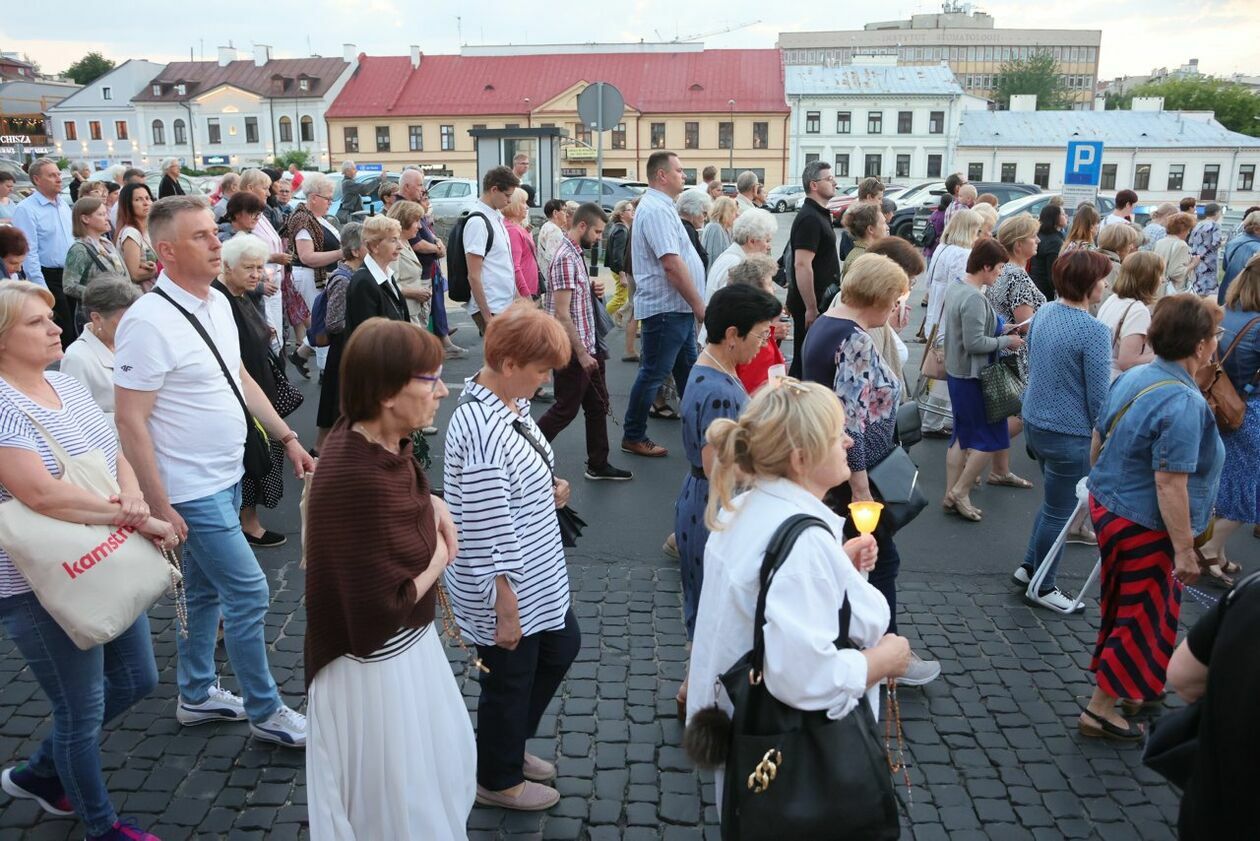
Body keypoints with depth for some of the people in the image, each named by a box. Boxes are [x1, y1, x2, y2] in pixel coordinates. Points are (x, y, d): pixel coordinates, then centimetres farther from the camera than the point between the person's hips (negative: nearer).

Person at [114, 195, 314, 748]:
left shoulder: (218, 302, 4)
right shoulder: (149, 322, -21)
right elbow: (130, 421, -20)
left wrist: (288, 438, 12)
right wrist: (159, 507, -20)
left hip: (226, 478, 8)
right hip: (192, 491, -8)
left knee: (205, 591, 20)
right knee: (249, 594, -2)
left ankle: (196, 696, 38)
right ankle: (265, 713, 16)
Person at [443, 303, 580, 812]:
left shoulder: (509, 402, 0)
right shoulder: (484, 431, -30)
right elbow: (488, 531, -27)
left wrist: (548, 490, -3)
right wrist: (506, 611, -21)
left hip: (538, 575, 10)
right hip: (508, 586, -10)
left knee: (562, 645, 26)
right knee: (511, 678, 12)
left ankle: (509, 746, 47)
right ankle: (498, 780, 39)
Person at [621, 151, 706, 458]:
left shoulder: (661, 207, 15)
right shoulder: (657, 210, -18)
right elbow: (672, 265, -24)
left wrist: (695, 305, 19)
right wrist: (699, 305, -18)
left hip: (679, 307, 10)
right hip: (665, 308, -10)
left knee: (687, 369, 15)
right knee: (653, 374, 0)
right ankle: (634, 437, 12)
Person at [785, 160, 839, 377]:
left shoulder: (820, 214, 16)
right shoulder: (809, 218, -17)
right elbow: (802, 265, -24)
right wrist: (811, 308, -26)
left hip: (820, 301, 10)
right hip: (810, 304, -10)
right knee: (804, 360, -3)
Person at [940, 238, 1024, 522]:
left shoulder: (956, 289, 6)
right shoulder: (974, 299, -23)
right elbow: (974, 343, -25)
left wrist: (1000, 330, 10)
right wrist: (1006, 341, -12)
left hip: (956, 372, 10)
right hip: (973, 377, -10)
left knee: (962, 436, 16)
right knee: (992, 437, 2)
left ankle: (951, 494, 22)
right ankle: (960, 491, 8)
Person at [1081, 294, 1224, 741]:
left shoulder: (1133, 377, 0)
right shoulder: (1183, 404, -26)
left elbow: (1098, 439, 10)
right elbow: (1169, 483, -27)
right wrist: (1184, 550, -21)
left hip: (1107, 504, 9)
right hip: (1143, 526, -9)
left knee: (1123, 605, 24)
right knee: (1143, 618, 7)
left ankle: (1128, 686, 43)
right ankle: (1102, 709, 18)